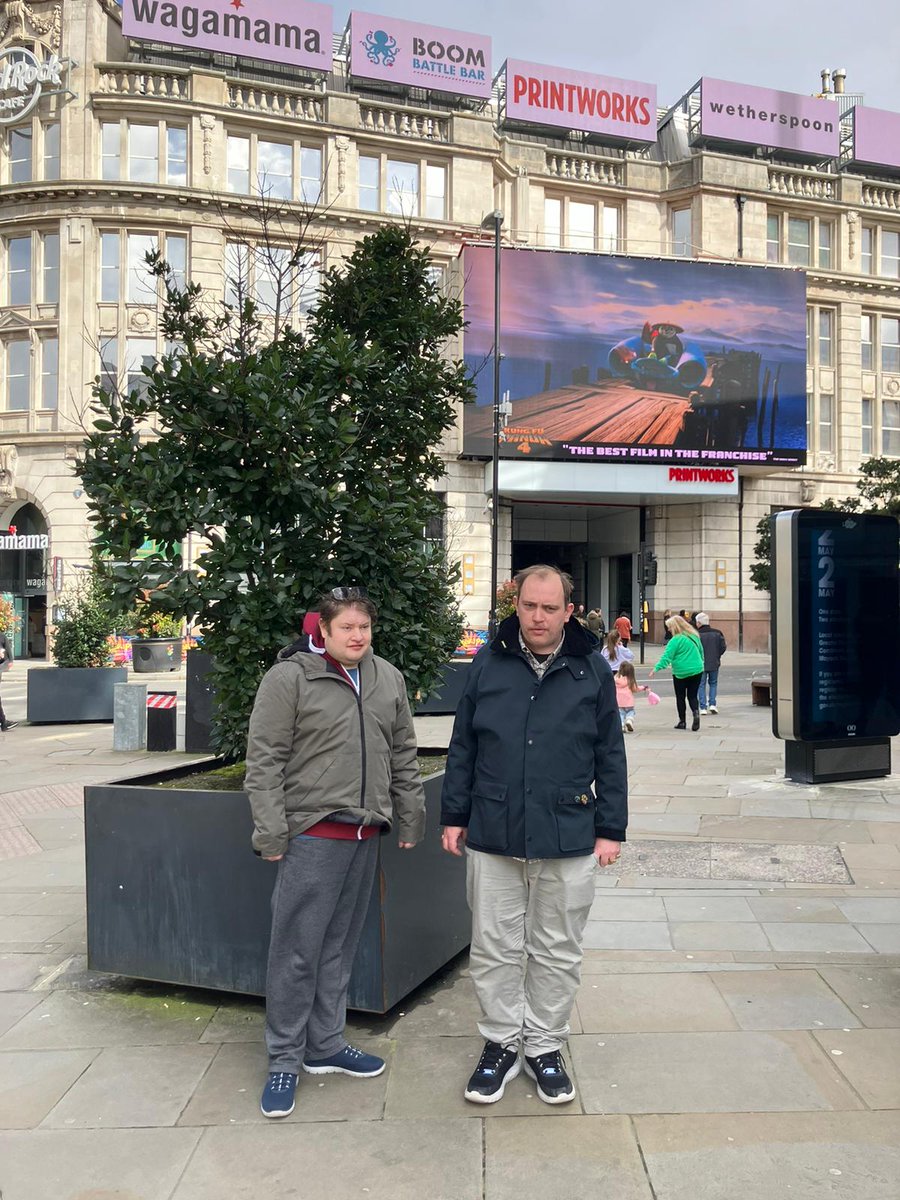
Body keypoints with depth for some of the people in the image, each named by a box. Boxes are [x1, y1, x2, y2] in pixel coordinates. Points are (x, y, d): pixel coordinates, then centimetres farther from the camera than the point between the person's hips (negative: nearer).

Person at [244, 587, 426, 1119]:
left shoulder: (388, 679, 10)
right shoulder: (289, 678, -7)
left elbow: (404, 756, 16)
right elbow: (264, 761, -8)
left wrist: (412, 818, 14)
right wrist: (271, 832, -12)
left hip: (365, 835, 6)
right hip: (312, 832, -5)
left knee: (340, 946, 15)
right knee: (297, 949, 0)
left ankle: (326, 1045, 30)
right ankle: (285, 1060, 16)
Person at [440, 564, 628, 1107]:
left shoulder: (592, 670, 0)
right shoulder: (488, 665, 1)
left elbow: (610, 756, 4)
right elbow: (462, 747, 7)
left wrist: (611, 829, 1)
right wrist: (454, 815, 5)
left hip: (568, 839, 0)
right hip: (492, 836, 1)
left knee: (558, 952, 13)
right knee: (495, 948, 11)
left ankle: (546, 1048, 31)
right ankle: (500, 1045, 30)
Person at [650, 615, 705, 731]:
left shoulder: (676, 640, -15)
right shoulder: (694, 636, 6)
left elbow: (667, 656, -20)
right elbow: (701, 651, 17)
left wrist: (657, 668, -20)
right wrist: (700, 663, 29)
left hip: (681, 672, -5)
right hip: (697, 670, 5)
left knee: (680, 697, 9)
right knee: (692, 696, 11)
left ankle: (682, 721, 13)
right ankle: (696, 712, -15)